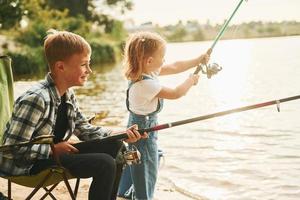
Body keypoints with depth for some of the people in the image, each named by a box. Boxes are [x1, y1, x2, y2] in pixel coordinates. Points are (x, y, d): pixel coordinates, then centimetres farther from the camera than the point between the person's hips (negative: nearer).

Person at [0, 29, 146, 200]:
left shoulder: (68, 94, 2)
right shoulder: (36, 99, -26)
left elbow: (85, 129, 8)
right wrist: (54, 149, -20)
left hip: (54, 152, 9)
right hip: (27, 165, -9)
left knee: (114, 145, 3)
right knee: (105, 164, -20)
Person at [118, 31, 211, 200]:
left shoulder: (149, 71, -3)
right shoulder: (146, 84, -31)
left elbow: (175, 67, 5)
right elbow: (175, 93, -23)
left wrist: (199, 60, 6)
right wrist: (191, 80, -6)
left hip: (138, 124, 10)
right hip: (144, 128, -10)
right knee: (147, 168, 2)